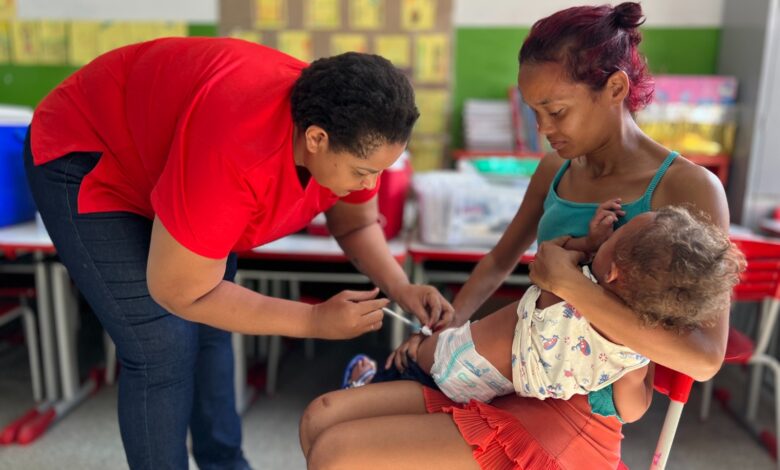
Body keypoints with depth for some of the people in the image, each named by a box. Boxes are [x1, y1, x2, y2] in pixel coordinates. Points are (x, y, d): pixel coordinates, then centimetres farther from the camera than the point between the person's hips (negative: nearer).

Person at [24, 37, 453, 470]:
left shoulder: (347, 136, -19)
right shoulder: (237, 153, -42)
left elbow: (356, 225, -1)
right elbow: (181, 292, -30)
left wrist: (399, 288, -18)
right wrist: (316, 321, -29)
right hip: (85, 162, -6)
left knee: (210, 328, 10)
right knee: (164, 350, -10)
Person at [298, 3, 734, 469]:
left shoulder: (688, 188, -13)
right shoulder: (555, 170, 6)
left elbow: (706, 357, -22)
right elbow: (499, 261, 18)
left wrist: (568, 283, -27)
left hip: (574, 419, -6)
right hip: (515, 384, 7)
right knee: (323, 416, 1)